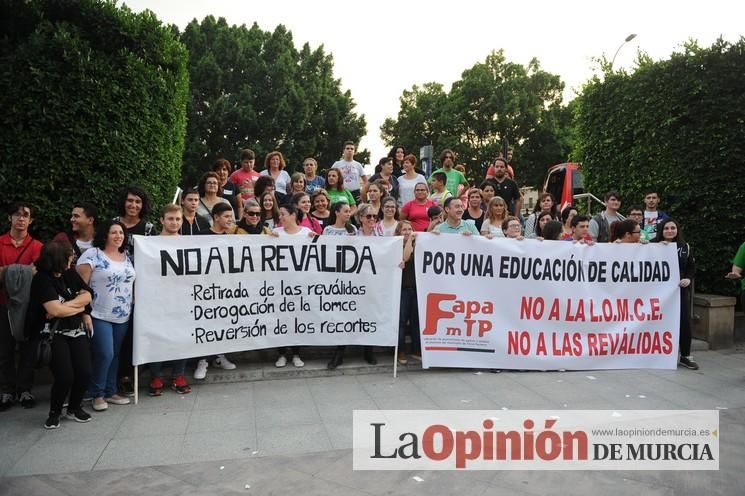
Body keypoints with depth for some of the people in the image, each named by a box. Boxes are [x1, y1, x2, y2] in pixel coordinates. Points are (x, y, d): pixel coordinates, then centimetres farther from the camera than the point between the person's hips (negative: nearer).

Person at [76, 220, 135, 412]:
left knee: (115, 355, 12)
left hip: (123, 317, 6)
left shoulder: (127, 256, 9)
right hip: (99, 316, -5)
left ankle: (110, 391, 24)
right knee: (104, 355, -9)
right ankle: (97, 394, 10)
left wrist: (134, 307, 11)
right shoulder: (92, 254, -8)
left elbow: (133, 283, 17)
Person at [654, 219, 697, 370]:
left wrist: (688, 279, -6)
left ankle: (685, 356, 12)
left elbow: (691, 267, 12)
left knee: (685, 322, 0)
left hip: (681, 289, 3)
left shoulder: (685, 247, 9)